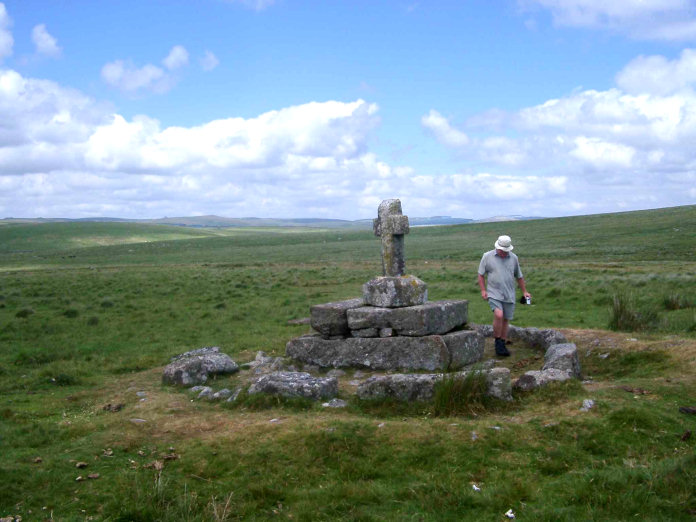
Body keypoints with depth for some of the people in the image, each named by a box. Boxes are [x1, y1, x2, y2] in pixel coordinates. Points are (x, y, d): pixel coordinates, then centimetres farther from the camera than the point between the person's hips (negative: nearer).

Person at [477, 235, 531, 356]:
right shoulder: (487, 256, -1)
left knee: (506, 320, 6)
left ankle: (503, 345, 17)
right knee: (498, 315, -23)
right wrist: (483, 290, -6)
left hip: (509, 296, 3)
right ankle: (498, 342, -7)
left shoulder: (513, 258, 7)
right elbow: (481, 275, 4)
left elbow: (519, 276, 17)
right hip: (494, 294, -3)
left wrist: (524, 291, 15)